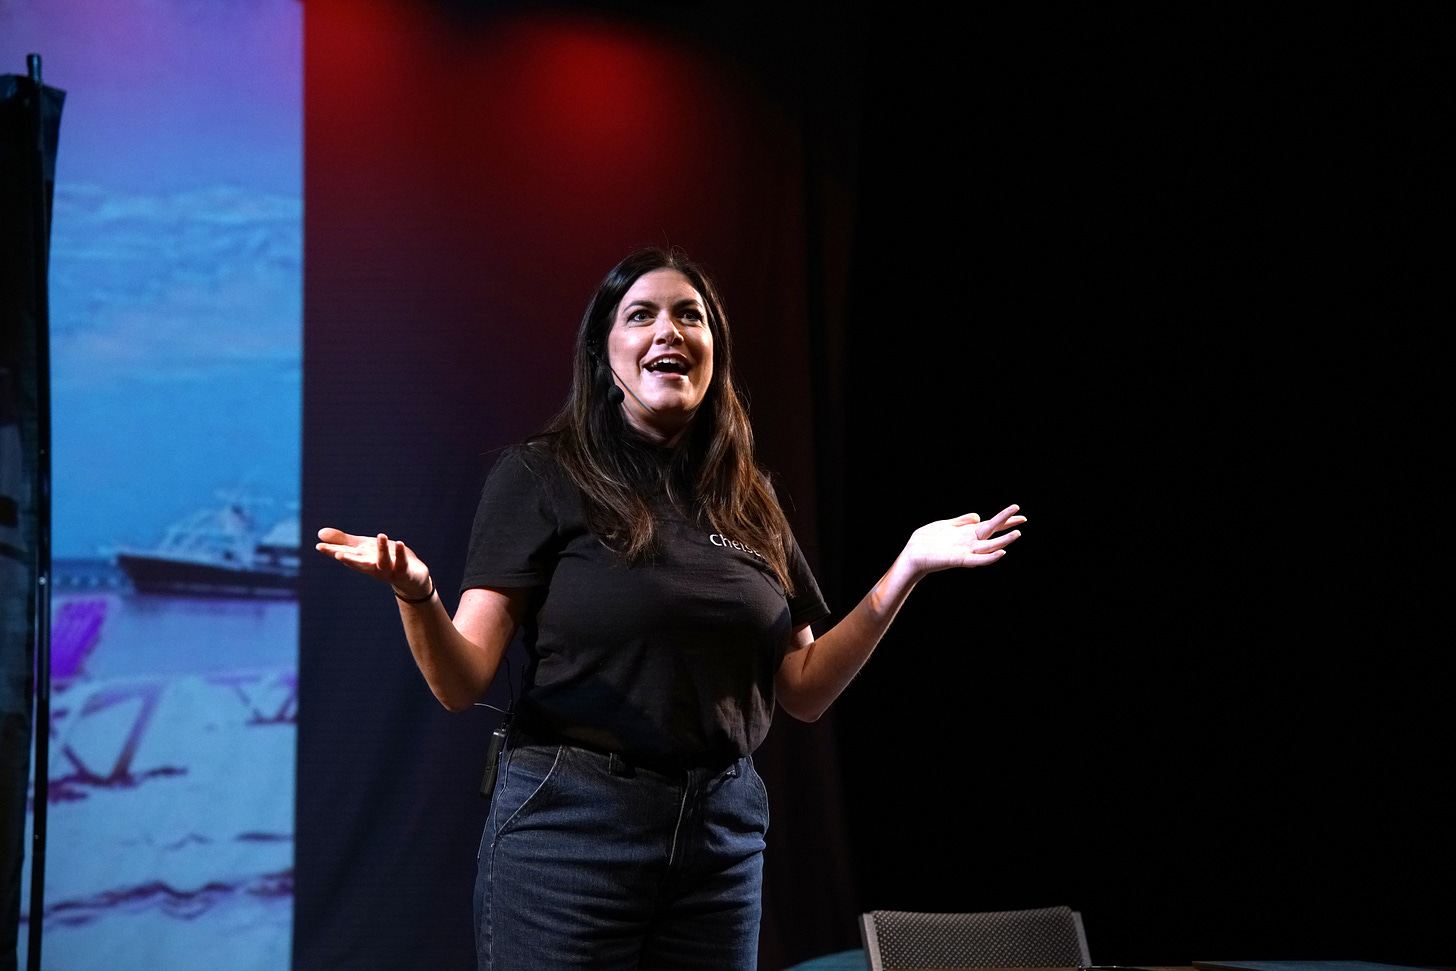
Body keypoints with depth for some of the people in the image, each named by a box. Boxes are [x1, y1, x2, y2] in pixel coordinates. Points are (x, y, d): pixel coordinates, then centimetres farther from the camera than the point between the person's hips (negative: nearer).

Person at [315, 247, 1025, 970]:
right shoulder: (539, 477, -2)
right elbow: (462, 681, -8)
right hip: (570, 826, -4)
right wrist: (415, 595, -27)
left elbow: (804, 692, 11)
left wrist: (908, 567, 5)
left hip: (723, 838, 4)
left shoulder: (749, 505, 12)